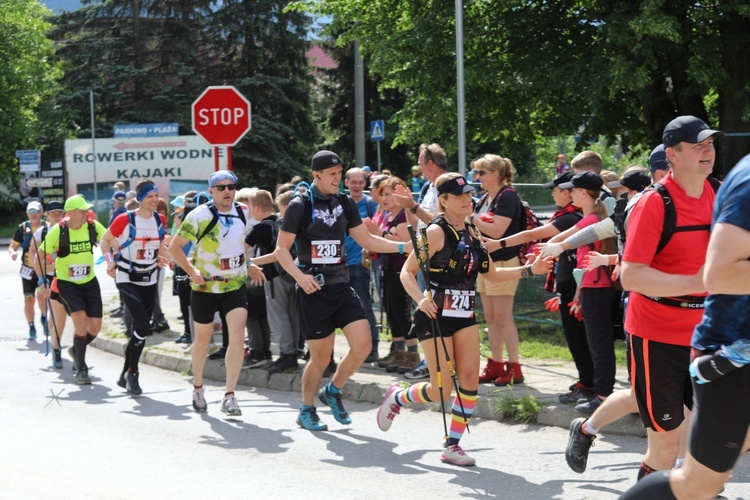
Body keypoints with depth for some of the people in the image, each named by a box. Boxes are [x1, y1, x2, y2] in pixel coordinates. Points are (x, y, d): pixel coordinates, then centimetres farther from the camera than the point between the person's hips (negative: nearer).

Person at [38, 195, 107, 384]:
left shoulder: (93, 226, -8)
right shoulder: (58, 230, -15)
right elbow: (41, 255, -6)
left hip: (89, 282, 4)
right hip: (66, 284, -4)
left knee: (95, 327, 0)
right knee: (81, 321, -20)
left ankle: (76, 350, 33)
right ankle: (81, 369, -4)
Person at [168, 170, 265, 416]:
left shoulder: (242, 212, 1)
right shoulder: (199, 216, -13)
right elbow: (175, 247, -9)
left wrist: (248, 264, 10)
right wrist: (192, 271, -20)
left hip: (235, 285, 2)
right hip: (205, 286, -2)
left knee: (238, 336, -14)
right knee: (203, 339, 11)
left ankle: (229, 396, -10)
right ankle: (198, 387, 36)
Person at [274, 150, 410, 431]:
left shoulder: (345, 204, 9)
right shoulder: (300, 206, -7)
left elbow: (366, 240, 14)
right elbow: (281, 250, -7)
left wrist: (404, 247, 2)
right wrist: (300, 276, -22)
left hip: (341, 284, 5)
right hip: (313, 289, -5)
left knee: (363, 345, -8)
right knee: (321, 356, -2)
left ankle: (333, 391, 17)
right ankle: (306, 410, 20)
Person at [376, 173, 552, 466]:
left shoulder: (471, 233, 10)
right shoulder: (436, 232, -11)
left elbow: (491, 273, 16)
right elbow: (407, 272, -12)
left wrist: (530, 270, 8)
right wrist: (421, 299, -29)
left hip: (465, 315, 7)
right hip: (436, 317, -7)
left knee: (470, 379, -5)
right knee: (441, 390, -4)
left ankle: (452, 445, 5)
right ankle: (397, 397, 25)